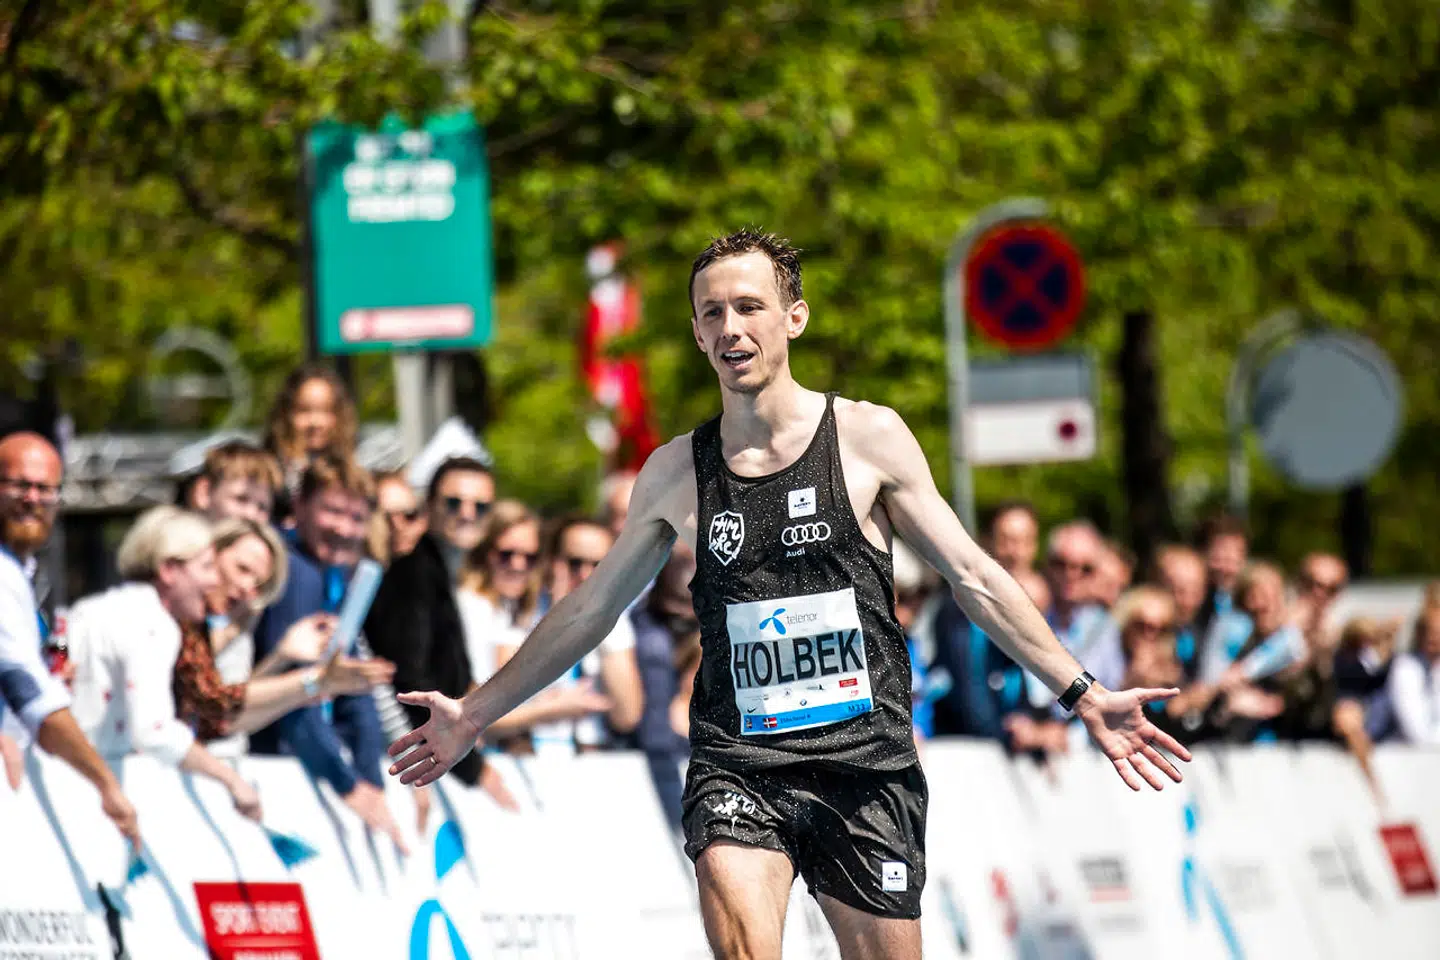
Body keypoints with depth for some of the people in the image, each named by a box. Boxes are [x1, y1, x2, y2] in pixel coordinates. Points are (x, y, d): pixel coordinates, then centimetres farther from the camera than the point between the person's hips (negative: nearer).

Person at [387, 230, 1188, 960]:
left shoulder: (868, 439, 2)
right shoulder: (674, 472, 8)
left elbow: (972, 577, 6)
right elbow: (590, 610, 20)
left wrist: (1082, 694, 2)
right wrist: (476, 714, 23)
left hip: (865, 761, 0)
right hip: (738, 766, 0)